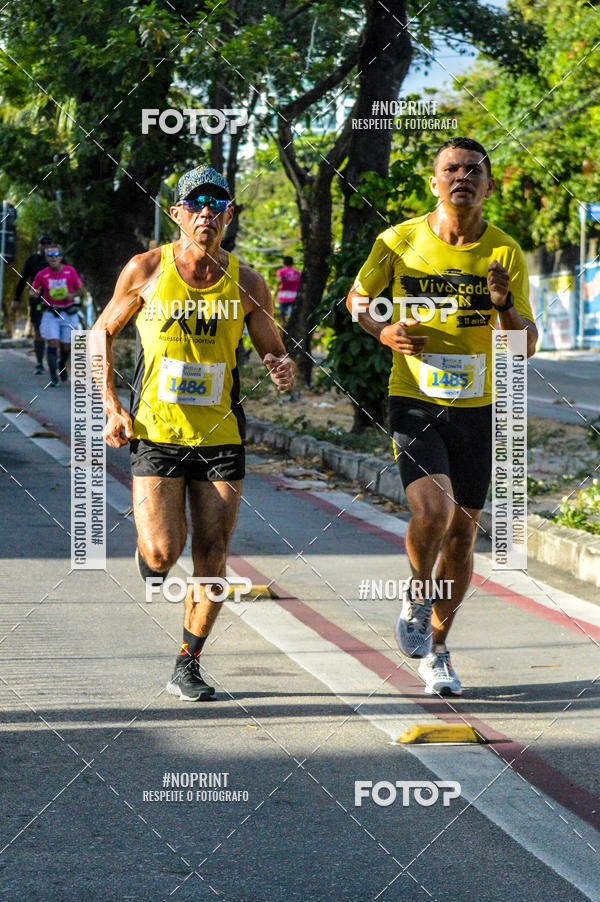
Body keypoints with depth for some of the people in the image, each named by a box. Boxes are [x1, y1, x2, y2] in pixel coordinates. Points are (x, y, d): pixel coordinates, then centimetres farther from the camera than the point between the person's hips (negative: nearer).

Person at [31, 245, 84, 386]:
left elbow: (80, 290, 3)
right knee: (53, 342, -14)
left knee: (66, 345, 7)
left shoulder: (70, 271, -6)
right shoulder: (42, 275, -6)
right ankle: (53, 377, -7)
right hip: (50, 313, -1)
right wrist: (35, 293, -17)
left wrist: (72, 295, -18)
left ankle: (63, 365, 40)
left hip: (68, 313, 1)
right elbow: (33, 292, 6)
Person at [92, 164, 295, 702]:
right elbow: (102, 333, 9)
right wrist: (112, 406, -1)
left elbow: (275, 354, 9)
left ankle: (187, 667, 17)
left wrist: (284, 373, -16)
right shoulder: (147, 270, -3)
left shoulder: (246, 283, 1)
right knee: (163, 553, -14)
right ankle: (147, 552, 24)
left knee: (211, 560, 0)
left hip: (221, 436, 2)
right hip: (156, 433, -2)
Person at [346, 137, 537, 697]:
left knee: (461, 534, 8)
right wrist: (383, 332, -9)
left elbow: (526, 347, -1)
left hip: (476, 408, 2)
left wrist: (504, 305, -21)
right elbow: (357, 299, 12)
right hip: (414, 401, -2)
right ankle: (417, 599, 8)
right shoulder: (399, 242, -5)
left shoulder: (506, 254, -3)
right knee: (431, 510, -23)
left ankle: (436, 648, 29)